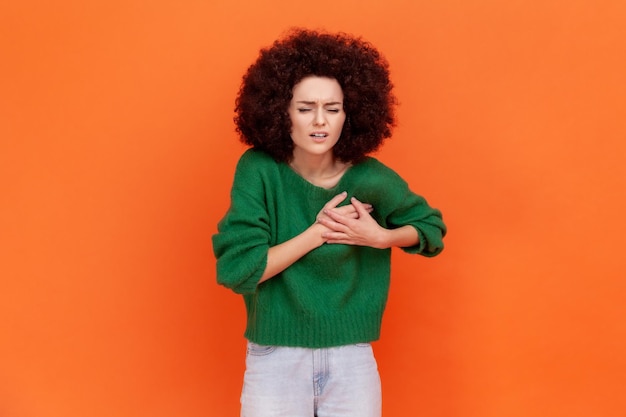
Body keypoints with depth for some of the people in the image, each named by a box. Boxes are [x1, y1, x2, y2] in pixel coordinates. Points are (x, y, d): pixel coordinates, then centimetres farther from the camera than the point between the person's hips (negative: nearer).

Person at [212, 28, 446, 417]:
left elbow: (431, 228, 10)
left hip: (352, 359, 2)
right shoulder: (259, 171, -12)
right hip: (276, 358, -1)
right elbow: (235, 270, -17)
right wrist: (317, 232, -18)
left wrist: (380, 237, -10)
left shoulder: (372, 179, -8)